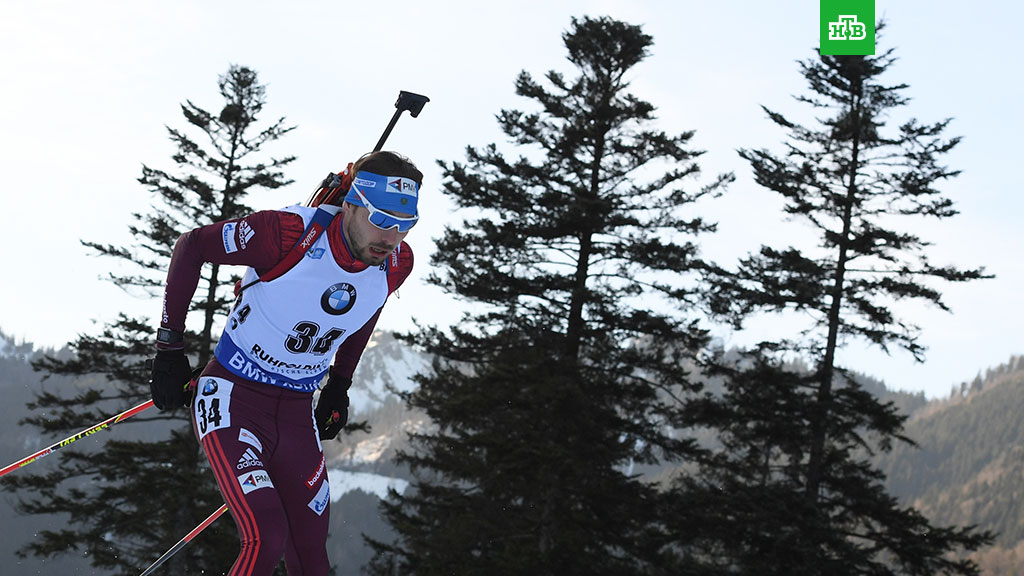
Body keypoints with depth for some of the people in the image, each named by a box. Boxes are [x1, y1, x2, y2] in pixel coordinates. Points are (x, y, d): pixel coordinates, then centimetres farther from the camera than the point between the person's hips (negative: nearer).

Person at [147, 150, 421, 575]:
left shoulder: (396, 263, -9)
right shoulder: (289, 233, -26)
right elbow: (192, 246, -11)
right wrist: (169, 346, -9)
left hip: (296, 413, 6)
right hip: (233, 400, -6)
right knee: (267, 539, -23)